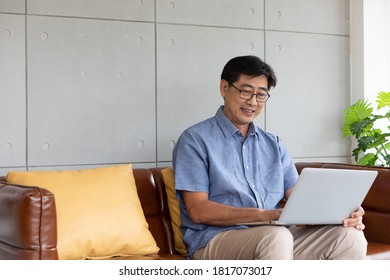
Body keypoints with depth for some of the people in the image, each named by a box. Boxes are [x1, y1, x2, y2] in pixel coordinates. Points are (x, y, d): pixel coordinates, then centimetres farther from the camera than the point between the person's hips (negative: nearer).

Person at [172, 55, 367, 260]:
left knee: (350, 236, -19)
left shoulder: (273, 144, 21)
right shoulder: (196, 140, 1)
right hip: (215, 240, -6)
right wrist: (263, 215, -21)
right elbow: (198, 210, -9)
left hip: (275, 235, 6)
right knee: (276, 237, -38)